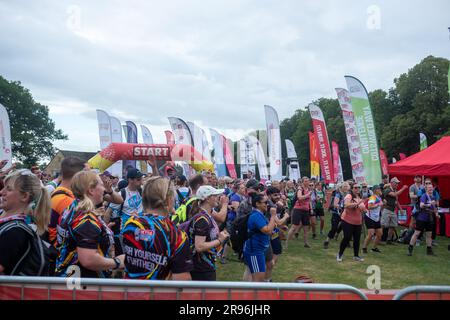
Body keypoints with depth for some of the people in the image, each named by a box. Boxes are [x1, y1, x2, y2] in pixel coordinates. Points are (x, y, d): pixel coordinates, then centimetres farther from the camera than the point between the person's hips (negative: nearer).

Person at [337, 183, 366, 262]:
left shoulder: (360, 198, 12)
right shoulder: (349, 196, -11)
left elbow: (363, 209, 23)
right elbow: (346, 205, -30)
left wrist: (364, 209, -1)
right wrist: (357, 203, -40)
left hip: (358, 222, 7)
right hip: (348, 221, -7)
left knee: (357, 239, 9)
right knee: (347, 238, -4)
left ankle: (356, 256, 22)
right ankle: (340, 254, 12)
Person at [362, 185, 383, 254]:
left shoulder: (379, 198, 11)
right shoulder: (372, 197, -15)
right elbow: (369, 207, -31)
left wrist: (383, 204, 5)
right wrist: (378, 204, -27)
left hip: (376, 219, 9)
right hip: (370, 218, -9)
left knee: (380, 234, 8)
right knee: (371, 234, -14)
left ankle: (374, 248, 22)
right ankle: (364, 248, 0)